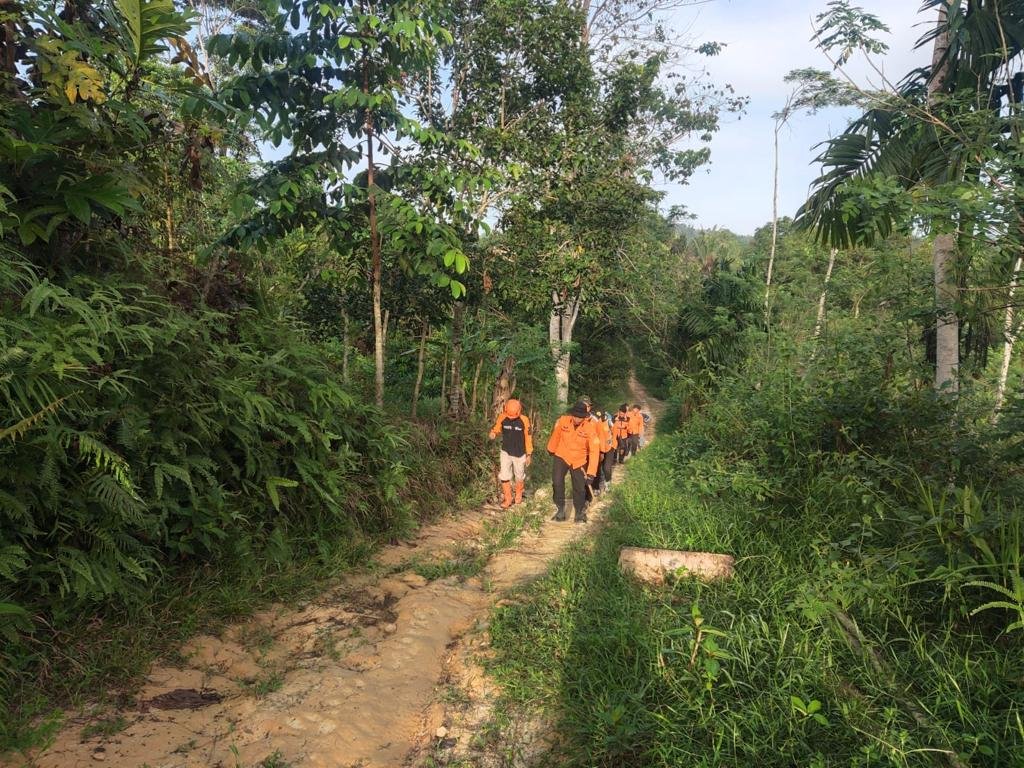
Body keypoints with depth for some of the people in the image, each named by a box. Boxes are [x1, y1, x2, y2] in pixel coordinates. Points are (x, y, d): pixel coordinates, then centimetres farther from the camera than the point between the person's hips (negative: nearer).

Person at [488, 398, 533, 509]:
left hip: (519, 454, -1)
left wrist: (529, 454, -3)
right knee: (504, 476, -3)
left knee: (519, 477, 15)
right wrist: (493, 433, -25)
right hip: (506, 452, 1)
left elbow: (528, 437, -7)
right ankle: (507, 499, 14)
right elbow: (496, 428, 1)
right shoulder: (502, 417, -12)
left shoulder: (524, 420, -16)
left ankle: (519, 495, 40)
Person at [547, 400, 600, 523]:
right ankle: (560, 509, 4)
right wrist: (551, 449, 18)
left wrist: (591, 473, -27)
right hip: (562, 456, 1)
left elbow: (594, 451, -23)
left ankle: (580, 513, 31)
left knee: (580, 488, 9)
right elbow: (555, 435, 2)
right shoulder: (563, 420, -19)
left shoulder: (590, 428, -23)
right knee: (557, 483, -15)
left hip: (579, 461, 0)